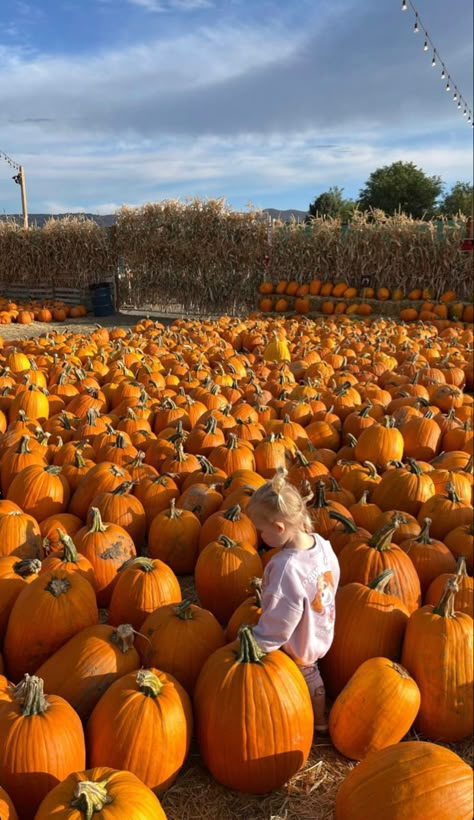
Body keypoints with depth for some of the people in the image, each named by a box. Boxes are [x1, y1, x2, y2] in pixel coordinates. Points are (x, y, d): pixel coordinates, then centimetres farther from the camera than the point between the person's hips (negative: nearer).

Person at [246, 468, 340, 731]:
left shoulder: (285, 569, -38)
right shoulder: (321, 543, -15)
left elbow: (277, 625, -32)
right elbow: (331, 584, 2)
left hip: (295, 648, -8)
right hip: (321, 635, 8)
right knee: (311, 674, 30)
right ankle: (320, 720, 50)